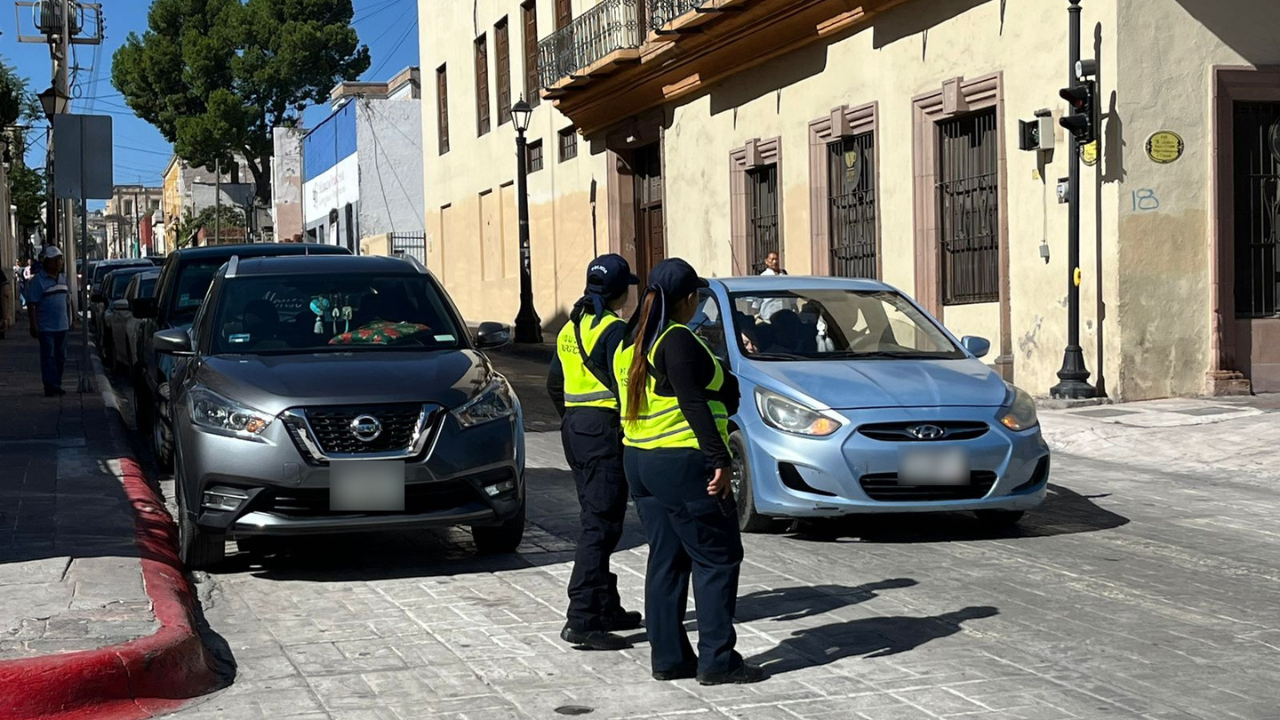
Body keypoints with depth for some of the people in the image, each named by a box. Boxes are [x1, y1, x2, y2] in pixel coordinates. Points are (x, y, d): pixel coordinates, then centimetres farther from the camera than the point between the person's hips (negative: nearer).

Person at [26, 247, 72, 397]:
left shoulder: (63, 278, 11)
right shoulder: (38, 281, -9)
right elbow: (32, 305, -11)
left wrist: (69, 319, 16)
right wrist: (34, 326, -16)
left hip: (62, 326, 6)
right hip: (46, 327, -6)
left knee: (61, 357, 10)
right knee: (48, 357, -7)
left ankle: (56, 384, 19)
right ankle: (51, 385, -6)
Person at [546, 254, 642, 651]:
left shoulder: (571, 328, 13)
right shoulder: (614, 330, -13)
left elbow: (555, 385, 19)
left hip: (575, 428, 9)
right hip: (605, 430, -9)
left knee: (596, 522, 16)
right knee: (600, 525, -8)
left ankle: (606, 607, 24)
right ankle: (582, 620, -11)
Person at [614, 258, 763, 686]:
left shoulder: (632, 342, 13)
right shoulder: (678, 340, -14)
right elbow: (693, 405, -19)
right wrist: (720, 460, -19)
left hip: (639, 459, 9)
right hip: (683, 463, -9)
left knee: (666, 560, 12)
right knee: (718, 559, -2)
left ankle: (667, 657, 13)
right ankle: (717, 660, -3)